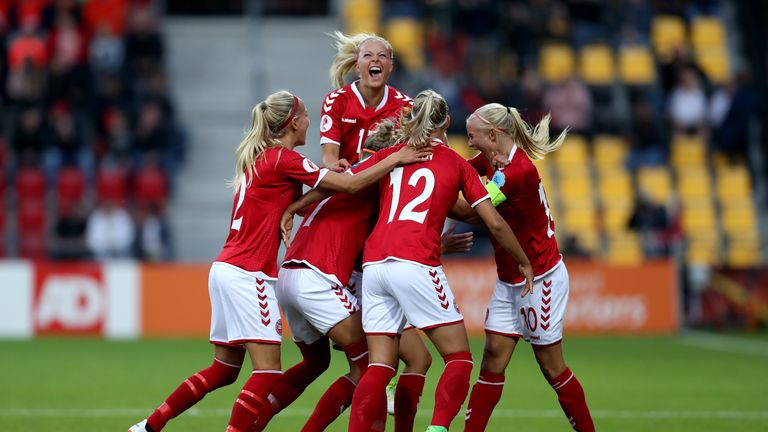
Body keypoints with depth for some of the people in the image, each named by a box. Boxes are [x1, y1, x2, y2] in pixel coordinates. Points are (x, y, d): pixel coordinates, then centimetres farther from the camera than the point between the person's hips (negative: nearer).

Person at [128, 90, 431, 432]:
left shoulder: (258, 159, 16)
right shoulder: (284, 159, -10)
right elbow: (351, 185, -11)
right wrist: (396, 159, -1)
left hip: (225, 270, 9)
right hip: (248, 273, -9)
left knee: (224, 370, 15)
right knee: (268, 371, -9)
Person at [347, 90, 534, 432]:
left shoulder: (390, 155, 17)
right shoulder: (457, 164, 11)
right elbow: (495, 224, 9)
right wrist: (524, 262, 22)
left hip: (374, 263, 4)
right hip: (416, 265, -4)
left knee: (380, 367, 5)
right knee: (459, 358, 3)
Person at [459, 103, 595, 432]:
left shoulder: (519, 170, -24)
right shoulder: (492, 160, 3)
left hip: (540, 278, -8)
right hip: (509, 280, 8)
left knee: (551, 365, 0)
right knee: (493, 357, 0)